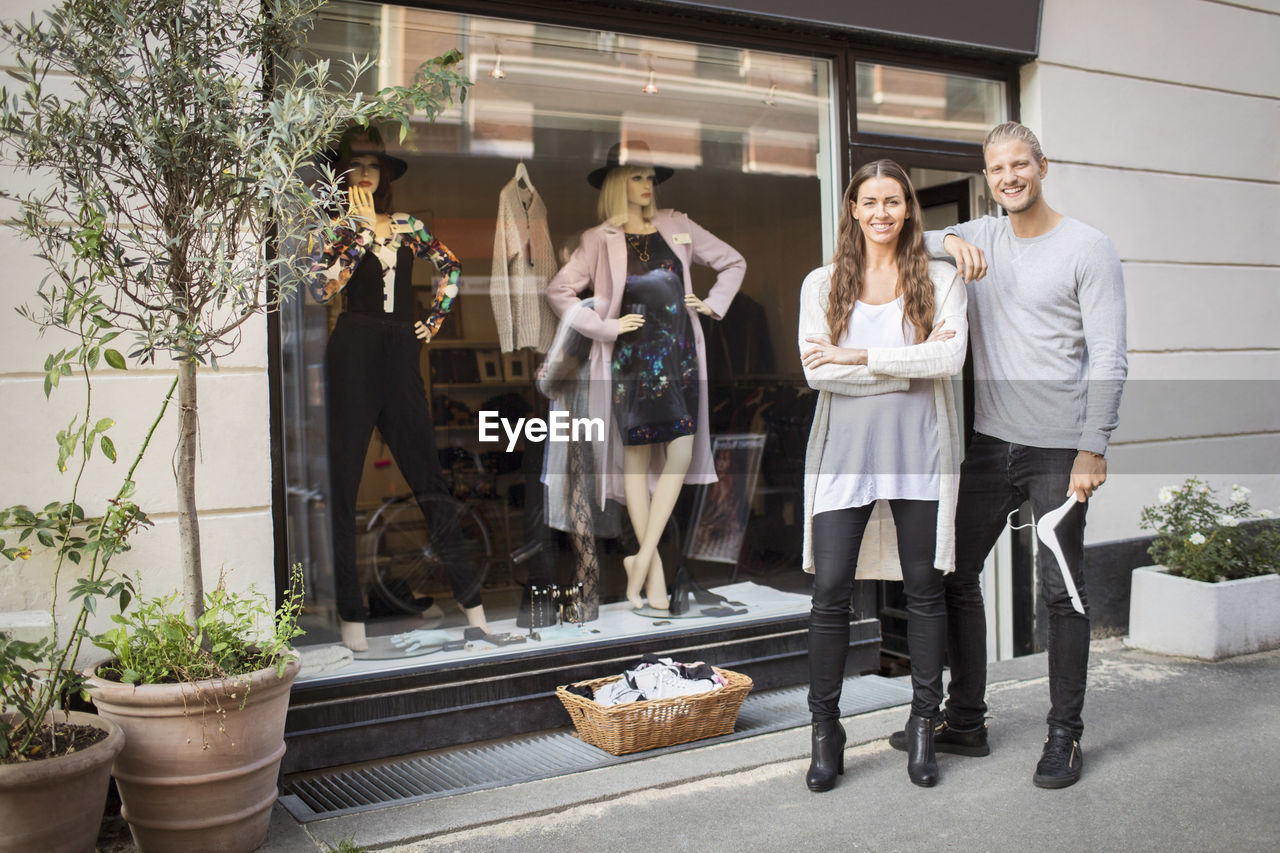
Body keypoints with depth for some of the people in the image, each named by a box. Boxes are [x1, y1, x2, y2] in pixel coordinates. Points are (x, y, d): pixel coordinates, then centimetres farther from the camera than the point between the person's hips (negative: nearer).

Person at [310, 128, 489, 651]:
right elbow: (321, 288, -13)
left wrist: (434, 319, 16)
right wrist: (363, 231, -14)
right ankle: (350, 614, 2)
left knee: (426, 472, 6)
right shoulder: (338, 227, 4)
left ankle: (469, 595, 12)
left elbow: (450, 268, 27)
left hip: (401, 355, 3)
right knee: (341, 477, -4)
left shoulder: (408, 226, 14)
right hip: (353, 354, -3)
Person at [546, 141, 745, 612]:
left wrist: (712, 304, 6)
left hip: (679, 350, 3)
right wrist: (606, 326, -7)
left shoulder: (676, 227, 10)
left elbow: (733, 262, 19)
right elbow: (558, 291, -3)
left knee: (682, 450, -9)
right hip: (632, 357, -3)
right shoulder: (600, 240, 1)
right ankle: (654, 571, 6)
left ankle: (642, 555, 0)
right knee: (637, 454, -2)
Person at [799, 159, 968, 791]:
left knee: (924, 588, 7)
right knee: (829, 590, -3)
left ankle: (923, 726, 21)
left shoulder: (939, 279, 7)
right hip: (845, 451, 0)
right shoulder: (822, 284, 8)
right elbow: (817, 371, -5)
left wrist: (860, 357, -12)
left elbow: (951, 356, -9)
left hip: (918, 449, 0)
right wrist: (909, 364, -8)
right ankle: (825, 731, 12)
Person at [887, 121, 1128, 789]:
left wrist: (1093, 448, -14)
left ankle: (1065, 735, 14)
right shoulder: (980, 237, 12)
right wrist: (948, 241, -9)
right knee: (955, 574, 7)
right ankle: (965, 722, 19)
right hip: (989, 440, 5)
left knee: (1061, 591, 1)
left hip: (1057, 449, -5)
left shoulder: (1088, 249, -3)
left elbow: (1109, 358, -7)